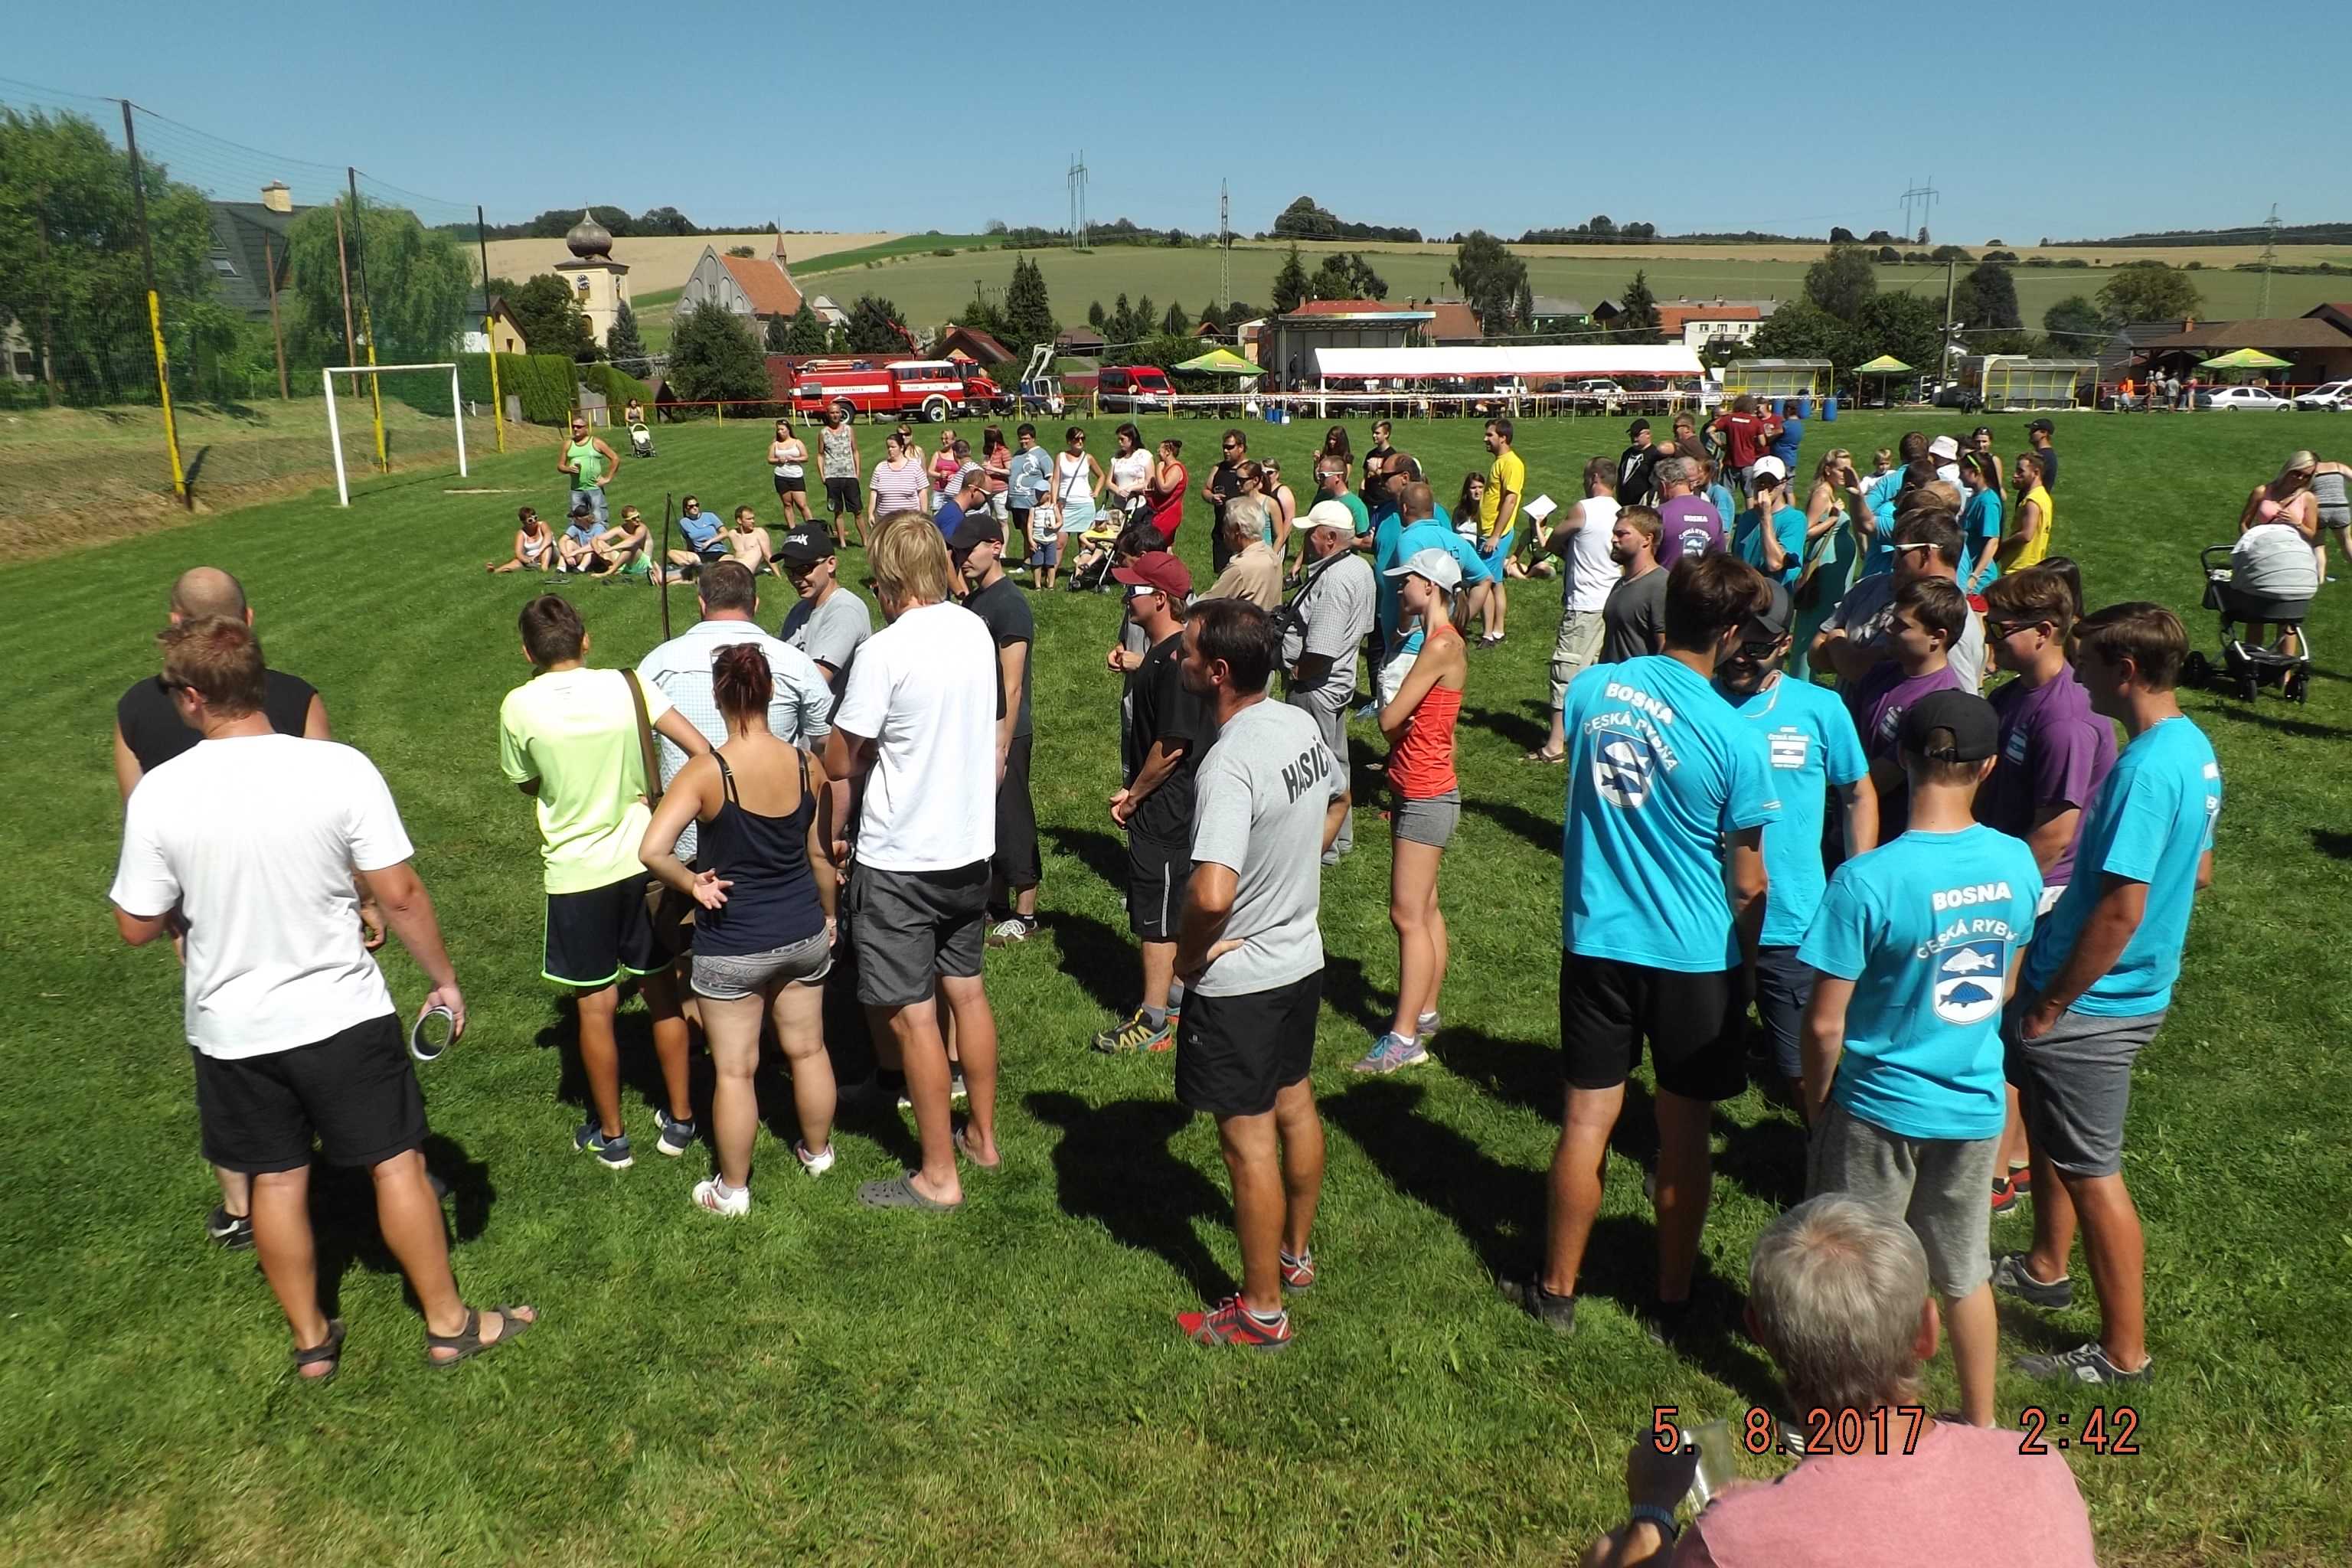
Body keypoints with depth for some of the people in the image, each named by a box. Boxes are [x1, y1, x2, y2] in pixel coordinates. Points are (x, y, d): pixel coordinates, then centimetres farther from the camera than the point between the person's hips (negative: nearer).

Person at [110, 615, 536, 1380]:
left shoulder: (159, 793, -13)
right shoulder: (340, 768, -16)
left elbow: (138, 927, -4)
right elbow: (399, 894, -13)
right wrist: (443, 977, 0)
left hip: (232, 1029, 2)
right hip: (344, 1015, -1)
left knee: (276, 1180, 18)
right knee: (396, 1164, 13)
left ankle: (311, 1340, 33)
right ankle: (449, 1322, 25)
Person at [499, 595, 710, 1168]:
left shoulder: (519, 706, -10)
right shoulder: (627, 685, -5)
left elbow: (528, 784, 6)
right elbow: (701, 749, -12)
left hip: (576, 873, -2)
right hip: (644, 861, 2)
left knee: (596, 1007, 10)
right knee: (662, 992, 16)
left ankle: (610, 1135, 23)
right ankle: (679, 1119, 26)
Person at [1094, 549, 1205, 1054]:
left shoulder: (1176, 658, -23)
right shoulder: (1161, 652, 9)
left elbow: (1172, 744, -25)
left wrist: (1134, 795, -15)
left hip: (1165, 808, -10)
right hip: (1162, 804, 10)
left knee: (1156, 913, 0)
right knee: (1170, 905, 19)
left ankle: (1153, 1020, 10)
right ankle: (1175, 994, 32)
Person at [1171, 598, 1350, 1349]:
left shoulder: (1228, 764, -29)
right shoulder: (1301, 724, -2)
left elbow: (1211, 893, -39)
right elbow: (1337, 799, 18)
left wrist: (1187, 955, -19)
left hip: (1239, 981, -9)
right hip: (1303, 956, 9)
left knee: (1249, 1142, 6)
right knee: (1295, 1106, 23)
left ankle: (1262, 1311, 22)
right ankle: (1296, 1254, 44)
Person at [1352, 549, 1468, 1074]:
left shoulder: (1442, 646, -19)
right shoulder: (1437, 642, 12)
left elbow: (1389, 719, -18)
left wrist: (1390, 708, 0)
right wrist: (1401, 718, -2)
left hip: (1427, 797, -10)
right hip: (1420, 793, 10)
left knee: (1408, 914, -7)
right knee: (1425, 910, 17)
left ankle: (1404, 1038, -3)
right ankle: (1425, 1013, 28)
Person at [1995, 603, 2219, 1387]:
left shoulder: (2145, 769, -27)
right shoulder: (2194, 748, 5)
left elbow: (2120, 909, -28)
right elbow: (2199, 872, 15)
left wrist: (2049, 1005, -18)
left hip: (2093, 1000, -10)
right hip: (2137, 985, 10)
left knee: (2091, 1169, 3)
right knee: (2048, 1120, 25)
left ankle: (2124, 1351, 17)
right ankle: (2046, 1269, 44)